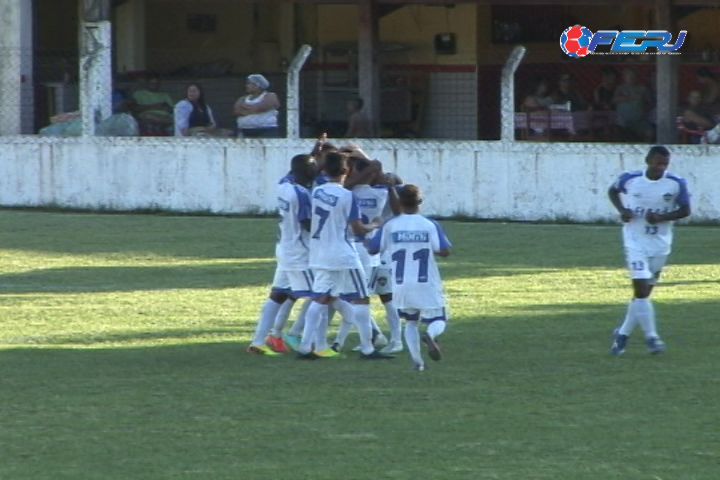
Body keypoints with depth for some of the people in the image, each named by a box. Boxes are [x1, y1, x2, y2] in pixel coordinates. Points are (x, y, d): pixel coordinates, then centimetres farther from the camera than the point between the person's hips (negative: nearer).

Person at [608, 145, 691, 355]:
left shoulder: (676, 184, -8)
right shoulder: (629, 179, -7)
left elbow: (685, 210, 0)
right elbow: (613, 191, 12)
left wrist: (661, 217, -17)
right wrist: (621, 209, -7)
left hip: (660, 244, 2)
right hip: (635, 242, -2)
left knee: (644, 292, 10)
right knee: (641, 288, -15)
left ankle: (623, 333, 25)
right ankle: (651, 336, -8)